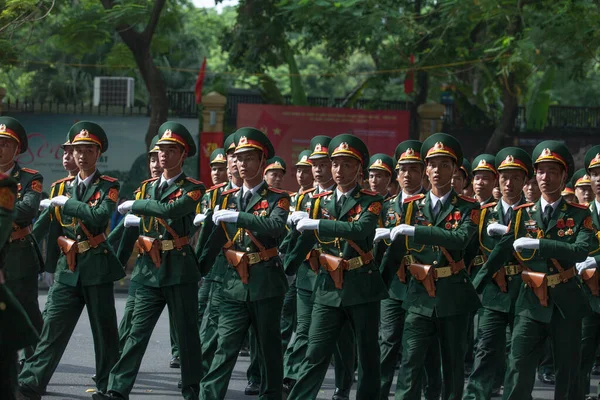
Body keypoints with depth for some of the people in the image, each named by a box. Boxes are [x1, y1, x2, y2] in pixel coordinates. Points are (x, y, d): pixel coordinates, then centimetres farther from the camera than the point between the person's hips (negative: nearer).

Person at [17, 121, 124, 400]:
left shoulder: (109, 186, 0)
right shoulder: (65, 188, 13)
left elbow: (100, 216, -19)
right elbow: (54, 230, 17)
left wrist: (66, 203, -13)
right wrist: (52, 267, 16)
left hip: (97, 268, -3)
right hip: (67, 269, 3)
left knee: (104, 330, 4)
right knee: (53, 328, -4)